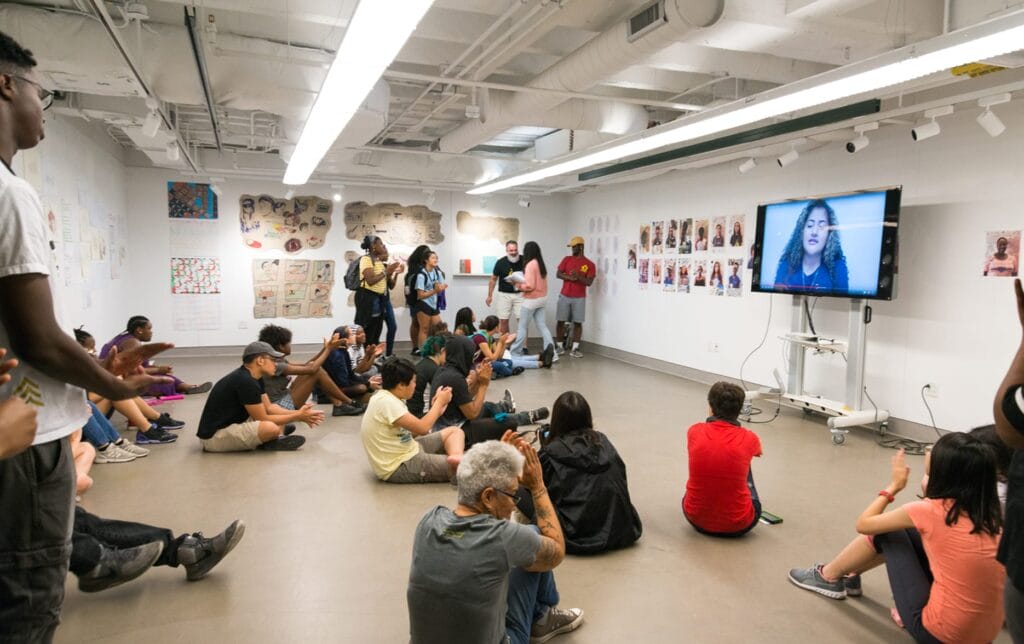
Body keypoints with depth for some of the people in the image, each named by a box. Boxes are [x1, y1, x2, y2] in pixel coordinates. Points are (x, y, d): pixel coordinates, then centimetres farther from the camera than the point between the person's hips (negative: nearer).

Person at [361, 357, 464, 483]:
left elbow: (412, 430, 12)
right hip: (400, 466, -11)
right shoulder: (386, 402, -22)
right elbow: (422, 428, -24)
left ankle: (456, 457, -23)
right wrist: (440, 402, -9)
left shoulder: (387, 398, 10)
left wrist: (436, 409, 6)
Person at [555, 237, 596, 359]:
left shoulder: (590, 264, -1)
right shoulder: (567, 259, 6)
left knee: (578, 322, -2)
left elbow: (589, 282, -8)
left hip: (579, 298, -2)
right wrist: (570, 278, -18)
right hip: (564, 296, 2)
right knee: (561, 321, 2)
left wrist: (578, 276, -24)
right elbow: (559, 274, 0)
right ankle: (559, 346, 12)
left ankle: (575, 348, 2)